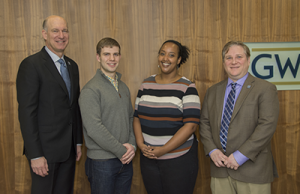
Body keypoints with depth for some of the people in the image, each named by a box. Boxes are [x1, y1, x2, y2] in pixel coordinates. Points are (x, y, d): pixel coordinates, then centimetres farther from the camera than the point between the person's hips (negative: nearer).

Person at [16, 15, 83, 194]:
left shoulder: (72, 65, 11)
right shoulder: (31, 65, -11)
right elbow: (26, 112, -15)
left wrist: (78, 142, 13)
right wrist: (35, 155, -17)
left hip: (69, 149, 6)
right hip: (45, 149, -6)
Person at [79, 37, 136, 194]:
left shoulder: (123, 87, 11)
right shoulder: (90, 90, -13)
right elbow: (94, 128, -21)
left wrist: (132, 144, -3)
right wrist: (121, 150, -16)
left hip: (125, 160, 7)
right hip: (102, 162, -6)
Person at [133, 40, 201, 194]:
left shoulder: (187, 87, -7)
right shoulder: (146, 84, 7)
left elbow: (191, 124, -13)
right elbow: (137, 117, 10)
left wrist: (163, 150, -16)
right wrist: (140, 144, -6)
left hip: (179, 160, -4)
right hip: (148, 159, 4)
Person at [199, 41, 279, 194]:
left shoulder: (265, 89, -3)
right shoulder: (213, 91, 12)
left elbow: (267, 125, -12)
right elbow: (204, 122, 10)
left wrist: (240, 156, -16)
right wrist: (212, 150, -5)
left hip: (252, 169, -3)